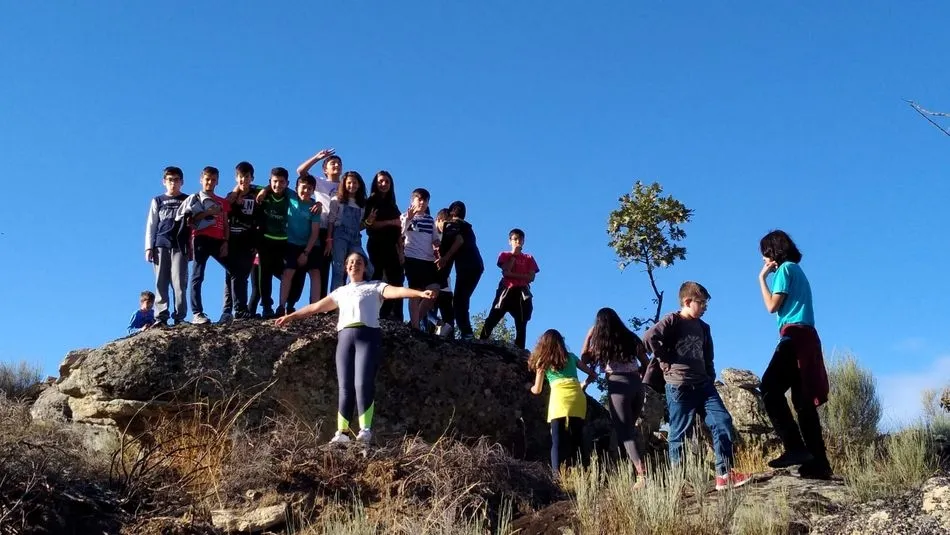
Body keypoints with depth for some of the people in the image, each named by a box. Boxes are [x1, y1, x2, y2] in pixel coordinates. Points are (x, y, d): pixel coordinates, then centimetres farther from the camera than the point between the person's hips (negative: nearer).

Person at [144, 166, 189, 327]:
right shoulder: (157, 201, 17)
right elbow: (151, 225, 14)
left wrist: (192, 246, 0)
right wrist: (149, 247, 3)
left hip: (180, 246, -1)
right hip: (161, 245, 1)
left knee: (179, 283, -8)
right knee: (161, 283, -3)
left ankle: (179, 318, -9)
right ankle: (161, 317, -6)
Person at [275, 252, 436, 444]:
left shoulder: (374, 286, 14)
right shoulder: (340, 291, 28)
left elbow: (397, 291, -2)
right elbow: (316, 307, 32)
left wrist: (420, 293, -19)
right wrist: (290, 316, 34)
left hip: (367, 336, -4)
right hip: (345, 337, 4)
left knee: (363, 384, -17)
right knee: (345, 387, -3)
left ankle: (365, 429, -14)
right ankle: (342, 432, -4)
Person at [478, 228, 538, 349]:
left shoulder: (529, 258, 16)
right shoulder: (505, 255, 12)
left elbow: (531, 277, 1)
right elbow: (505, 272, -6)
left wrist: (513, 274, -9)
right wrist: (514, 255, -2)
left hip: (522, 293, 2)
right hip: (507, 290, -2)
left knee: (521, 325, -2)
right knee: (492, 320, -11)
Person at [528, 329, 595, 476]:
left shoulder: (542, 361, 17)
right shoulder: (571, 357, 25)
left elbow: (537, 390, 22)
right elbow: (592, 374, 29)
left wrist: (531, 387, 44)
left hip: (560, 398, -3)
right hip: (578, 398, 3)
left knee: (558, 442, -5)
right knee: (577, 440, 8)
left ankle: (558, 477, -18)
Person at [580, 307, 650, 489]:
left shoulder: (601, 342, 4)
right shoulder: (631, 338, 13)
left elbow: (584, 359, 15)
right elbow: (645, 363, 13)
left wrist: (588, 336, 18)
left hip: (618, 385, -5)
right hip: (636, 383, 5)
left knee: (624, 431, -5)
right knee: (630, 428, 19)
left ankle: (642, 474, -18)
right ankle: (639, 468, 14)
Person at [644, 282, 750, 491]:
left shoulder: (703, 327, 17)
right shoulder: (673, 320, -6)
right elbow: (649, 338, -21)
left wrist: (711, 378, 13)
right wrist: (665, 360, -11)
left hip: (703, 385, 7)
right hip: (679, 387, -7)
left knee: (723, 421, -5)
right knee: (679, 433, -2)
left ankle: (725, 474, -3)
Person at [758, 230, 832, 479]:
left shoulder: (785, 268, -1)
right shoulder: (796, 270, 26)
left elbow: (772, 306, -4)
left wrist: (762, 278, 3)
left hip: (794, 336, -10)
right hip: (805, 337, 10)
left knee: (770, 389, -18)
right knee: (804, 400, 4)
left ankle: (795, 447, -27)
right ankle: (818, 462, 0)